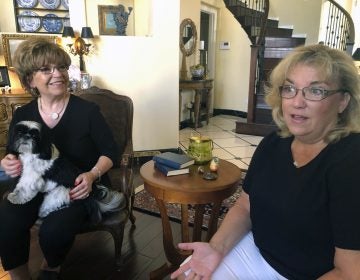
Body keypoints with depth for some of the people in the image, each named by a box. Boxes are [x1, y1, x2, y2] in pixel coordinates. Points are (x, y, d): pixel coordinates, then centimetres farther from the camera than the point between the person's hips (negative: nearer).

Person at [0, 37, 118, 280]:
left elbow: (110, 151, -4)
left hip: (80, 187, -3)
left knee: (54, 231, -28)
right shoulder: (22, 116, 2)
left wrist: (92, 175, -23)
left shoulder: (88, 110, -10)